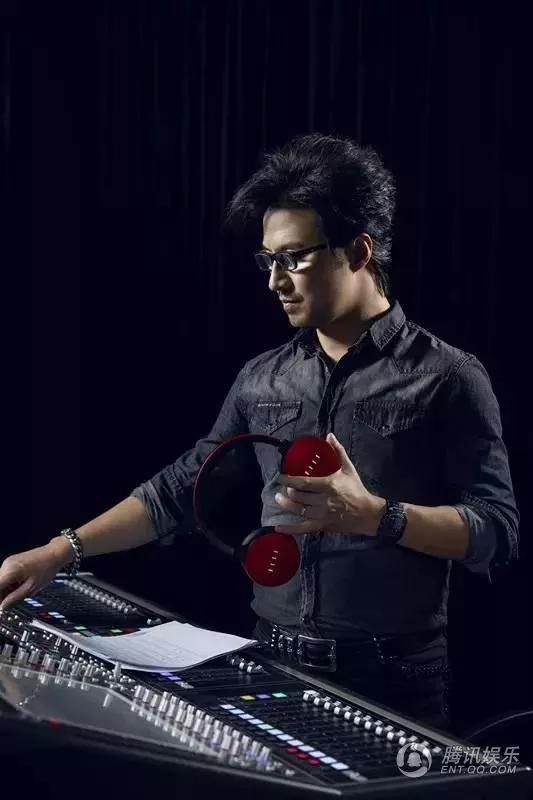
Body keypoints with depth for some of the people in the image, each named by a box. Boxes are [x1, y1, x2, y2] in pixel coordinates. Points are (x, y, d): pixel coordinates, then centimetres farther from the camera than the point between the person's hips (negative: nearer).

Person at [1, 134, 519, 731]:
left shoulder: (446, 378, -8)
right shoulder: (262, 380, 8)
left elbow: (497, 531, -11)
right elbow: (181, 489, 10)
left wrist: (374, 515, -24)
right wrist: (61, 551, 2)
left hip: (390, 680, -4)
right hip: (275, 663, 5)